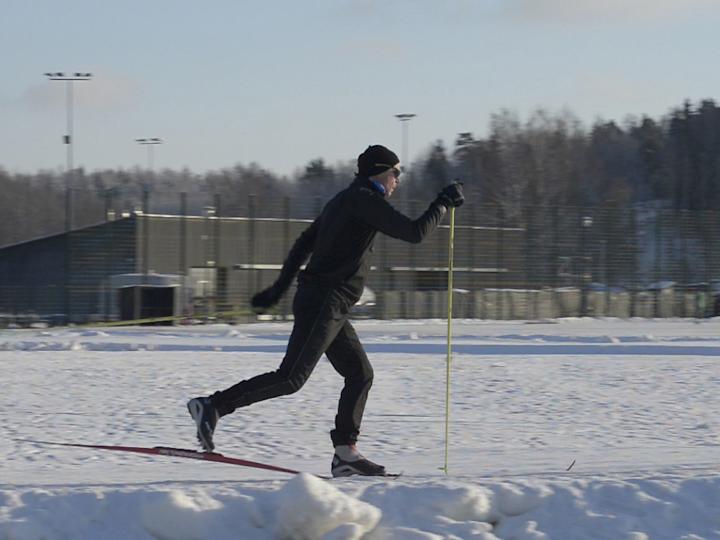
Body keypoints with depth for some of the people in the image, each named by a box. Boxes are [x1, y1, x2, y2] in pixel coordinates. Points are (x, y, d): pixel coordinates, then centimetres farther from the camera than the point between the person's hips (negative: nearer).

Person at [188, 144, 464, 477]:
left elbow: (303, 244, 23)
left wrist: (278, 289, 25)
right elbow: (414, 232, -14)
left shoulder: (343, 201, 21)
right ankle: (213, 406, -15)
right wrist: (443, 204, 0)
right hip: (325, 303, -11)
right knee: (291, 378, -14)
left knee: (361, 375, 9)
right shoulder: (365, 200, -9)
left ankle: (345, 453, 5)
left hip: (329, 308, 11)